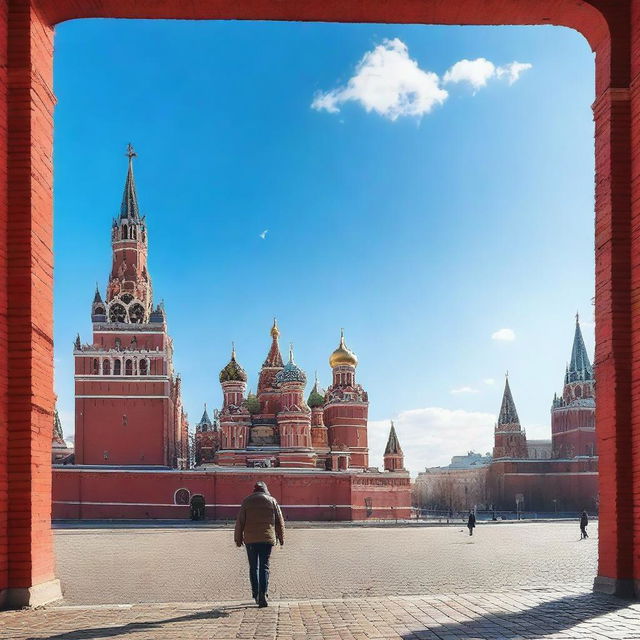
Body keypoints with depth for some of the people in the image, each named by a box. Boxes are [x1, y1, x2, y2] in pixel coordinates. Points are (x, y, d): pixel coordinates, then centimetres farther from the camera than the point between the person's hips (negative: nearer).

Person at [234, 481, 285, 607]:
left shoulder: (246, 501, 5)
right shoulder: (272, 501, 6)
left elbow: (240, 522, 2)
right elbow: (280, 521, 8)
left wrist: (238, 538, 9)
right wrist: (281, 537, 18)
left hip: (250, 539, 0)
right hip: (267, 539, 0)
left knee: (253, 567, 10)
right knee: (264, 567, 0)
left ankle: (256, 595, 10)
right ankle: (263, 593, -15)